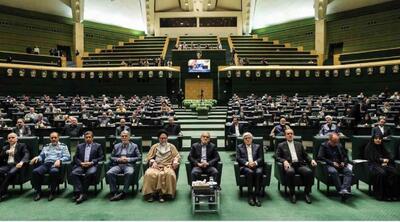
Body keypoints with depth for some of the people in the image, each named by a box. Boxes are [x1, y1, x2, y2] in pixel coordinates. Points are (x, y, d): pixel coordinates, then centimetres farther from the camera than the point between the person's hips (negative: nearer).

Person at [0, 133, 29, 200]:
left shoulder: (22, 146, 15)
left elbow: (26, 154, -3)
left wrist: (21, 162, -22)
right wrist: (6, 152, -4)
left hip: (16, 164, -3)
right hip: (7, 165, 4)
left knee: (10, 173, -35)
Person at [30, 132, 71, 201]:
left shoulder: (63, 146, 14)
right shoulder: (46, 146, 28)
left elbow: (67, 157, 3)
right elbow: (41, 156, 21)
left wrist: (59, 160, -16)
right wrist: (37, 157, -3)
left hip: (55, 164, -4)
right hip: (46, 164, 4)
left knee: (54, 171, -38)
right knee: (35, 171, -27)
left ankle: (52, 192, -22)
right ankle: (38, 192, -13)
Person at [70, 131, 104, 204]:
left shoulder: (98, 146, 16)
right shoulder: (79, 146, 24)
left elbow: (101, 157, 6)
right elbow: (75, 158, 17)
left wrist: (91, 162, -8)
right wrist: (81, 163, -4)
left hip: (92, 165, -3)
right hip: (81, 165, 3)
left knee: (90, 173, -36)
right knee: (73, 173, -28)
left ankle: (83, 193, -27)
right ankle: (79, 193, -32)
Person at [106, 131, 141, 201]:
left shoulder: (134, 146, 13)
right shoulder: (116, 146, 21)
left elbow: (139, 157, 5)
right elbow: (111, 157, 18)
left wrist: (128, 159, -8)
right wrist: (118, 159, -3)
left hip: (129, 165, -3)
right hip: (118, 165, 3)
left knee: (129, 173, -37)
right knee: (109, 173, -28)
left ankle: (124, 192, -27)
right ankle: (114, 192, -19)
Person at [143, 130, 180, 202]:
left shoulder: (171, 147, 19)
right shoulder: (154, 146, 20)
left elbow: (177, 156, 11)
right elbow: (148, 157, 13)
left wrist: (175, 161, -11)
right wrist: (153, 162, -7)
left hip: (167, 166, -1)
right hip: (156, 166, 1)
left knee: (169, 174, -36)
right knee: (149, 174, -32)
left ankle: (163, 194, -28)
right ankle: (150, 193, -21)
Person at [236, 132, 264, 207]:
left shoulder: (257, 146, 21)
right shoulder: (239, 147, 18)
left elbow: (261, 158, 9)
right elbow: (238, 158, 4)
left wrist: (255, 162, -12)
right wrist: (247, 163, -13)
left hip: (256, 166, 1)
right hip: (245, 167, -1)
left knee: (259, 172, -33)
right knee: (250, 172, -35)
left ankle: (257, 196, -31)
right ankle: (250, 196, -30)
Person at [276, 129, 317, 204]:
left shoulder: (299, 144, 25)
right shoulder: (281, 145, 16)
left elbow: (305, 155, 22)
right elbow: (277, 157, 7)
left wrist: (311, 160, 2)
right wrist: (284, 161, -13)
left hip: (300, 165, 3)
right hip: (289, 165, -3)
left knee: (309, 172, -29)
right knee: (290, 172, -38)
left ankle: (307, 193, -12)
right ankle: (292, 193, -19)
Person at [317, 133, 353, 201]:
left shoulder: (340, 146, 21)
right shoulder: (323, 145, 6)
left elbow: (346, 156, 25)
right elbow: (320, 157, -6)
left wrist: (344, 162, 1)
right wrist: (332, 163, -14)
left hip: (340, 165, 4)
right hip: (329, 165, -4)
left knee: (349, 171, -28)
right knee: (334, 172, -38)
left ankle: (345, 189, -45)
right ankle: (340, 191, -39)